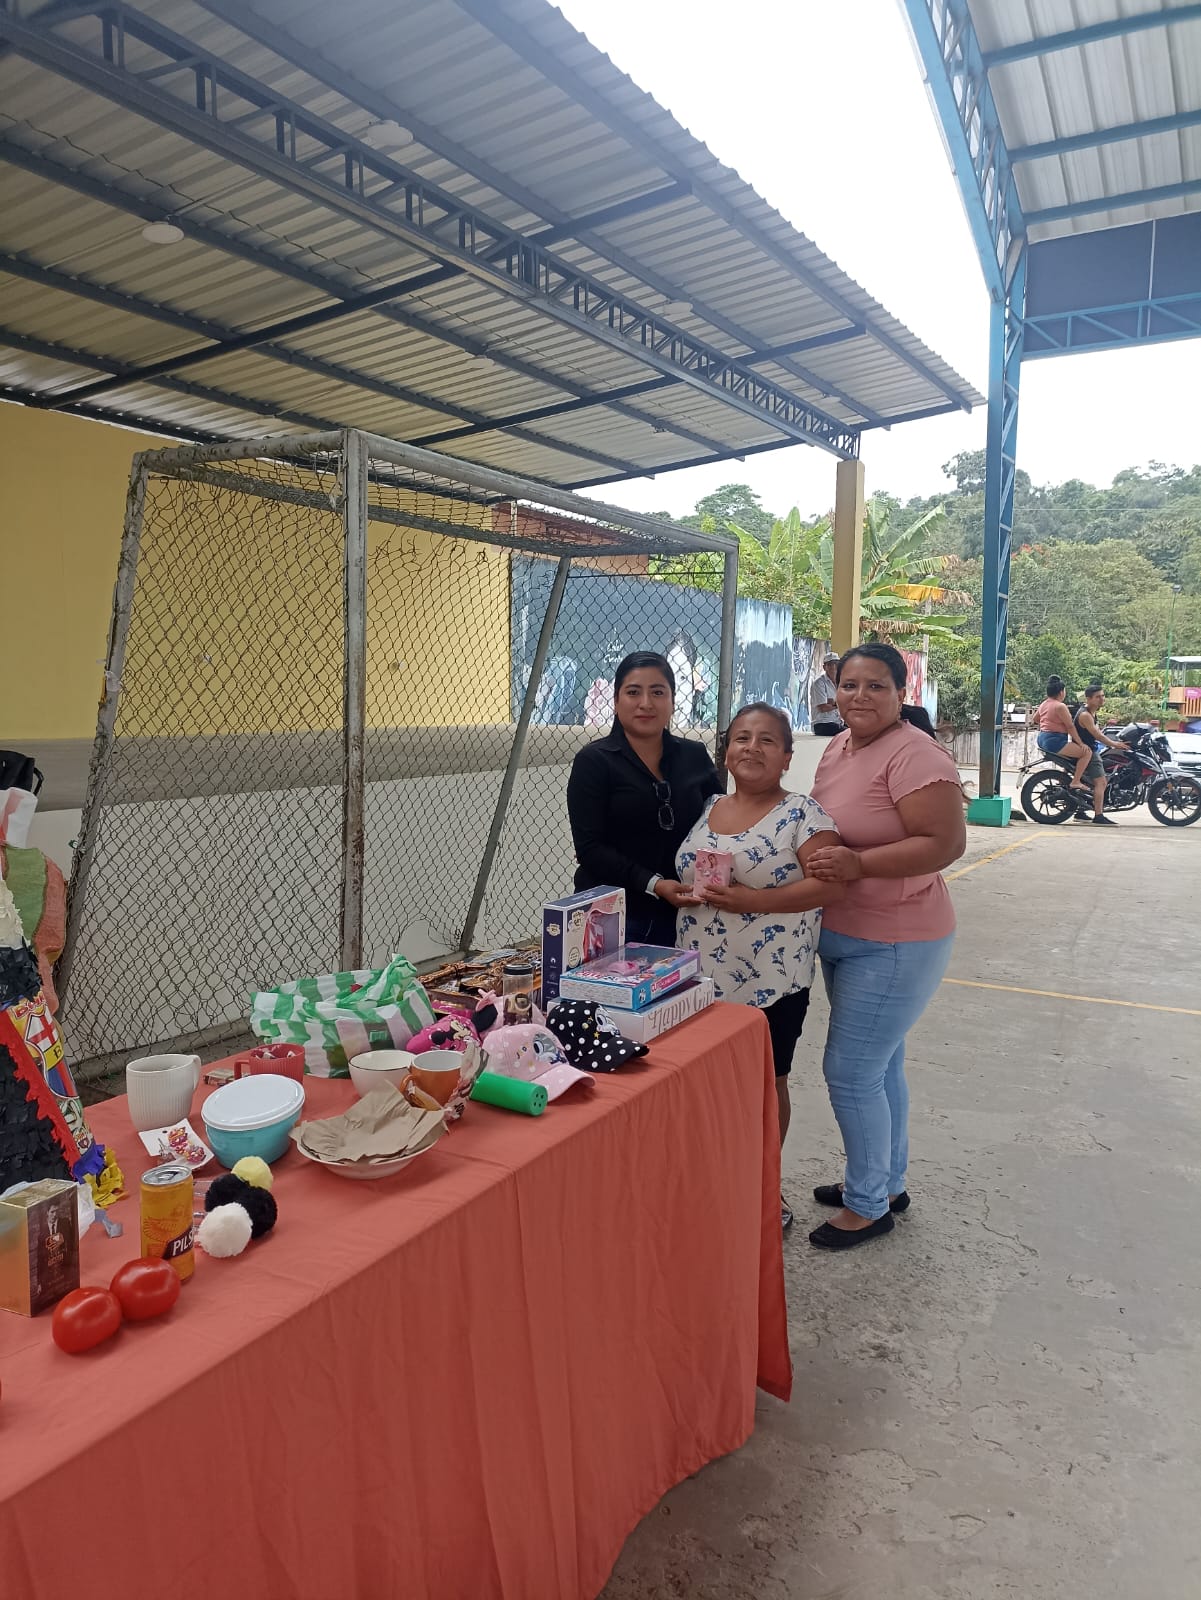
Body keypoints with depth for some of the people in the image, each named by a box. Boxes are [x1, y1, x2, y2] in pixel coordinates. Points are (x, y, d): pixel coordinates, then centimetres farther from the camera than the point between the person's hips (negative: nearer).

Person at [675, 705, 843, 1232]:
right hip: (703, 976, 5)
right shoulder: (706, 809, 8)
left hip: (772, 981, -5)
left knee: (766, 1083, 11)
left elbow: (832, 885, -20)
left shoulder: (801, 813, -9)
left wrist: (750, 900, -25)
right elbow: (681, 875, 19)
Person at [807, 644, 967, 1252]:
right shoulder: (838, 749, 7)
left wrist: (857, 864, -32)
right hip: (842, 937, 9)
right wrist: (814, 857, 1)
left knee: (850, 1071, -2)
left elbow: (946, 842, -27)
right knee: (880, 1067, 21)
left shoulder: (913, 755, -20)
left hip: (894, 945, -9)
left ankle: (868, 1204, 19)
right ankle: (887, 1182, 39)